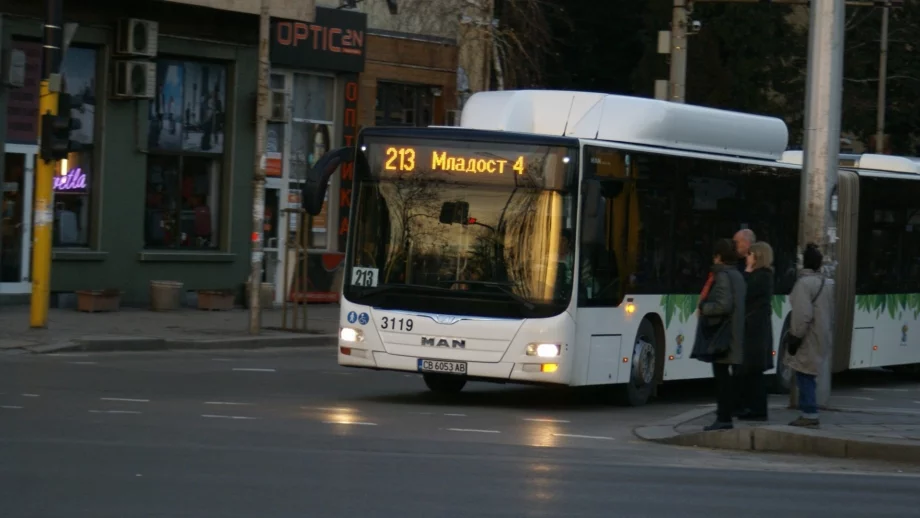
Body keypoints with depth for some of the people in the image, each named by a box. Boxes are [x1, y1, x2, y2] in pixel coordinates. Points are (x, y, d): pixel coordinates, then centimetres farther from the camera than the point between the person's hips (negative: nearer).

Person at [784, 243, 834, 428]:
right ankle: (809, 413, 16)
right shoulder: (825, 284, 13)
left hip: (807, 340, -9)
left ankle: (809, 415, -8)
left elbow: (803, 314, -21)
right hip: (821, 340, 9)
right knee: (808, 377, 14)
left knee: (805, 376, -6)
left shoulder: (804, 283, -15)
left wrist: (795, 337, -16)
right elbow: (831, 314, 18)